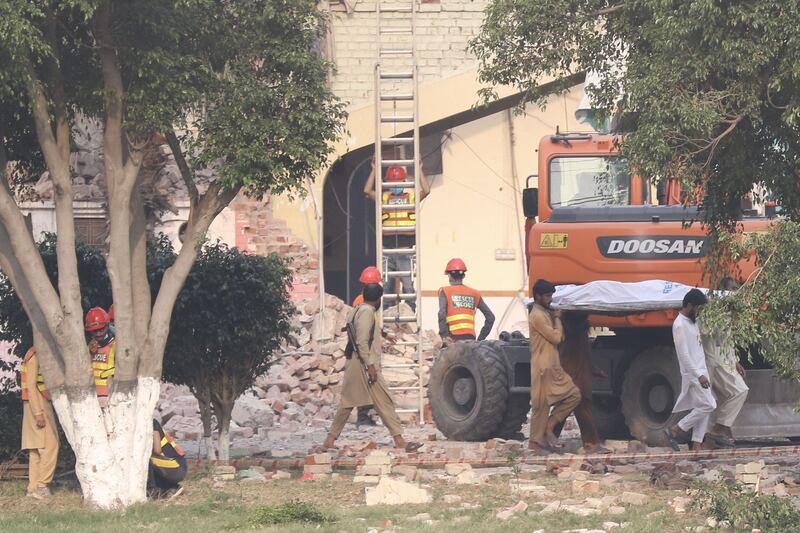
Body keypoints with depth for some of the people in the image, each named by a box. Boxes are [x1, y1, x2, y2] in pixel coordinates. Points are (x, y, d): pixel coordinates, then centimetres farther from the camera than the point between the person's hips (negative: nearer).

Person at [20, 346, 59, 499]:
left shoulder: (42, 357, 17)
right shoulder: (34, 357, -13)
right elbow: (31, 386, -19)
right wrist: (38, 413, -23)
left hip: (42, 406, 10)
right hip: (38, 407, -10)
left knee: (36, 449, 7)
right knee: (50, 445, -13)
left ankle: (33, 487, 7)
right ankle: (42, 485, -14)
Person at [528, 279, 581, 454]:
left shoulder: (545, 313, 17)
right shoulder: (537, 316, -15)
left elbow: (560, 338, 16)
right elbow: (556, 337, -18)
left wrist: (555, 318, 6)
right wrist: (557, 319, -3)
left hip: (554, 367, 10)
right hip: (543, 369, -10)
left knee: (574, 395, 6)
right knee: (542, 405, -5)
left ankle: (549, 426, 8)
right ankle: (536, 442, 2)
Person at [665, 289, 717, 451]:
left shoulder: (692, 321, 13)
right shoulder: (680, 325, -17)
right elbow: (684, 354, -22)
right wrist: (699, 375, -24)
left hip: (701, 371, 9)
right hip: (692, 373, -9)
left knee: (702, 408, 5)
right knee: (708, 405, -13)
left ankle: (696, 444, 5)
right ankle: (675, 430, -4)